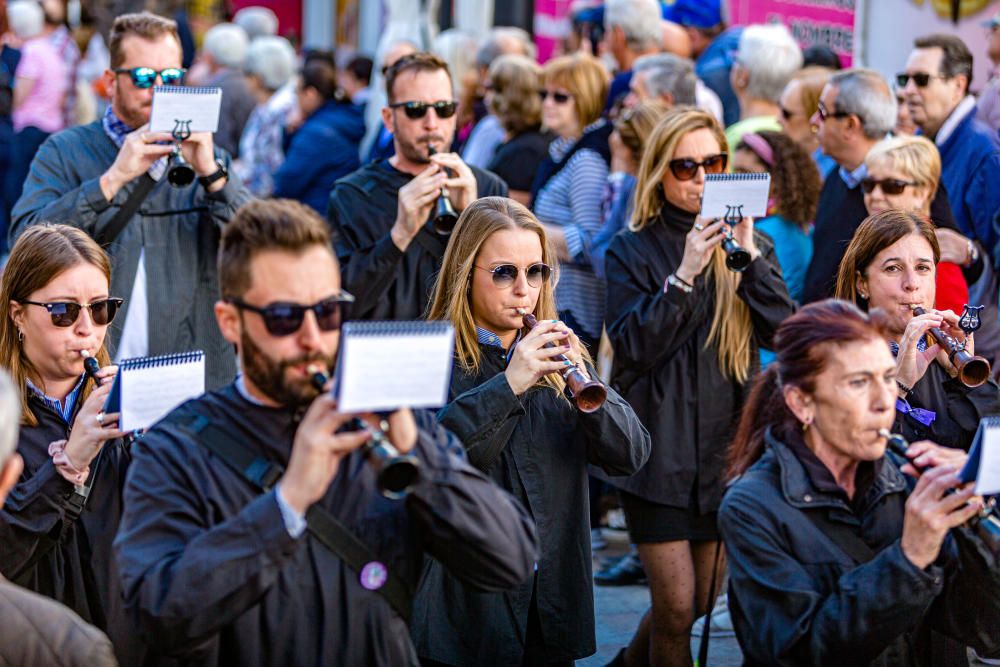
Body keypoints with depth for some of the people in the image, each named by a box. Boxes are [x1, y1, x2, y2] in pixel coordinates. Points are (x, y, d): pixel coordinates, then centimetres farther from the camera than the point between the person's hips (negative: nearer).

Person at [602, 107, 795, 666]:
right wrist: (684, 274, -21)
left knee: (701, 602, 13)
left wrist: (749, 257, -16)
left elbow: (785, 333, -5)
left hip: (727, 445, 4)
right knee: (676, 607, -6)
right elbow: (632, 348, -13)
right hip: (659, 448, -4)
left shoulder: (752, 244, 7)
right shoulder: (632, 252, -2)